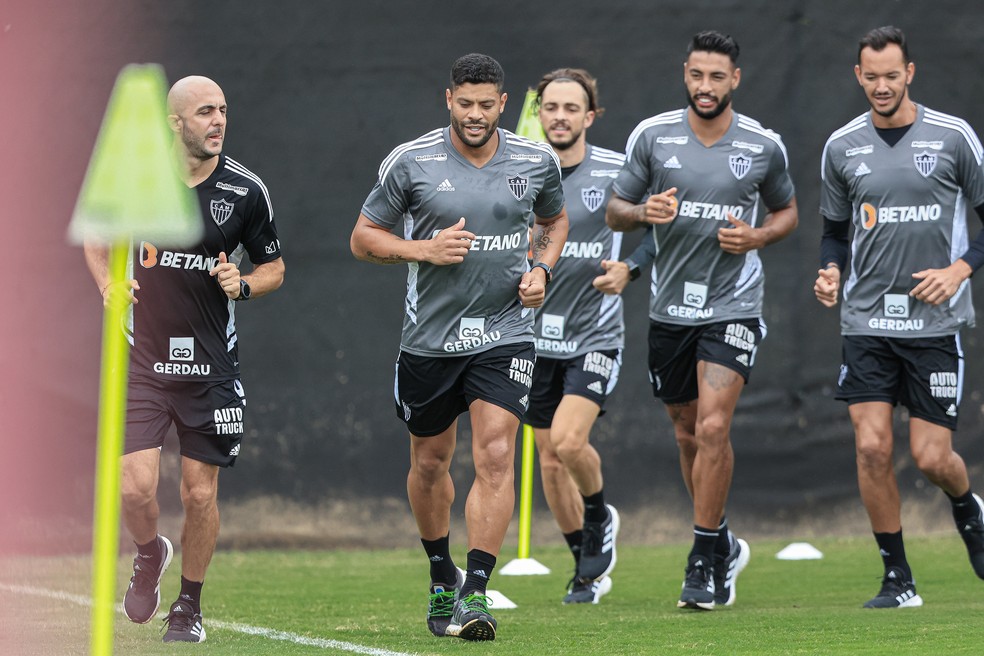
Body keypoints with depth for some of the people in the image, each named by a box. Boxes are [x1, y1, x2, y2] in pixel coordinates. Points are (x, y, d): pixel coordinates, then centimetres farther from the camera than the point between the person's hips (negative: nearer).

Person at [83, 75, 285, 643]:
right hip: (142, 357, 0)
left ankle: (190, 607, 24)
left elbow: (274, 266, 9)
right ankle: (150, 554, 24)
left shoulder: (246, 190, -4)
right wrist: (109, 284, -4)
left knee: (201, 493, 3)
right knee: (137, 488, -11)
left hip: (212, 363, 0)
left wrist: (244, 285, -12)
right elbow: (96, 236, 15)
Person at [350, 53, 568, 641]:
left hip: (506, 334, 0)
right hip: (431, 335, 0)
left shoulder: (537, 162, 0)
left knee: (495, 457, -15)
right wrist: (424, 249, -15)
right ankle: (442, 577, 35)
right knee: (430, 462, 12)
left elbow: (555, 220, 21)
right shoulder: (411, 162, -6)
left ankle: (476, 593, -15)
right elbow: (364, 238, 1)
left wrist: (543, 269, 1)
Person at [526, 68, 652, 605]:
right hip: (537, 336, 3)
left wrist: (626, 269, -13)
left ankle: (600, 516, 9)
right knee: (550, 460, 7)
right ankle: (588, 567, 24)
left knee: (567, 440, -21)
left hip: (595, 333, -3)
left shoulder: (616, 172, -6)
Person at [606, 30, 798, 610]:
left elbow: (787, 212, 14)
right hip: (671, 306, 3)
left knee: (713, 427, -17)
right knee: (689, 433, 12)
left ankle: (705, 561, -8)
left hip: (734, 306, -3)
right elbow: (615, 211, 7)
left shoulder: (764, 146, -1)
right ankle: (724, 546, 32)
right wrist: (645, 212, -16)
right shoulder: (652, 136, 0)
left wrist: (756, 237, -8)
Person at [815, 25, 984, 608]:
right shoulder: (842, 147, 6)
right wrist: (831, 271, -2)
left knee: (932, 456, -4)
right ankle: (898, 580, 3)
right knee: (872, 446, -9)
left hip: (936, 321, -2)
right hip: (866, 320, 2)